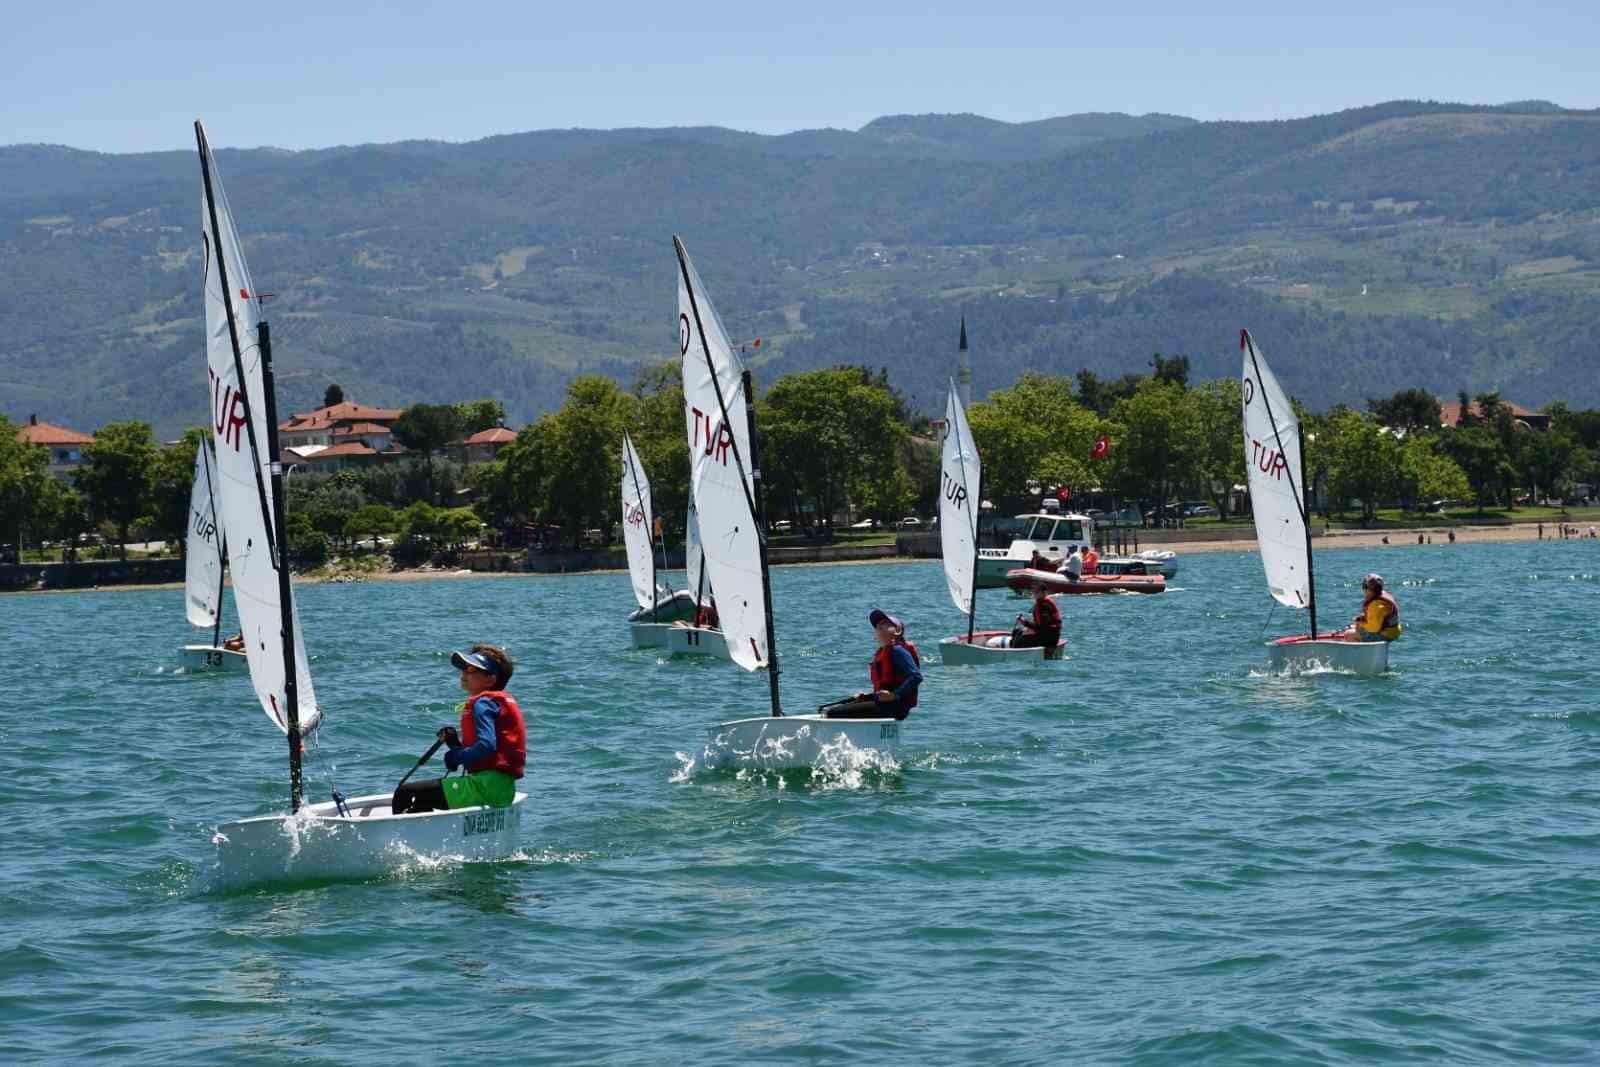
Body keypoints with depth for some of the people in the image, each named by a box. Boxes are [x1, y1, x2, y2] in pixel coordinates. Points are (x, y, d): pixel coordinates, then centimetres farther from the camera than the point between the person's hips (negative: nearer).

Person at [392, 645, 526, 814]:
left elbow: (486, 746, -24)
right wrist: (455, 744, 6)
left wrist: (456, 757, -10)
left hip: (488, 786, -11)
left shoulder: (482, 704, -9)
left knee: (404, 794, -14)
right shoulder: (500, 701, 21)